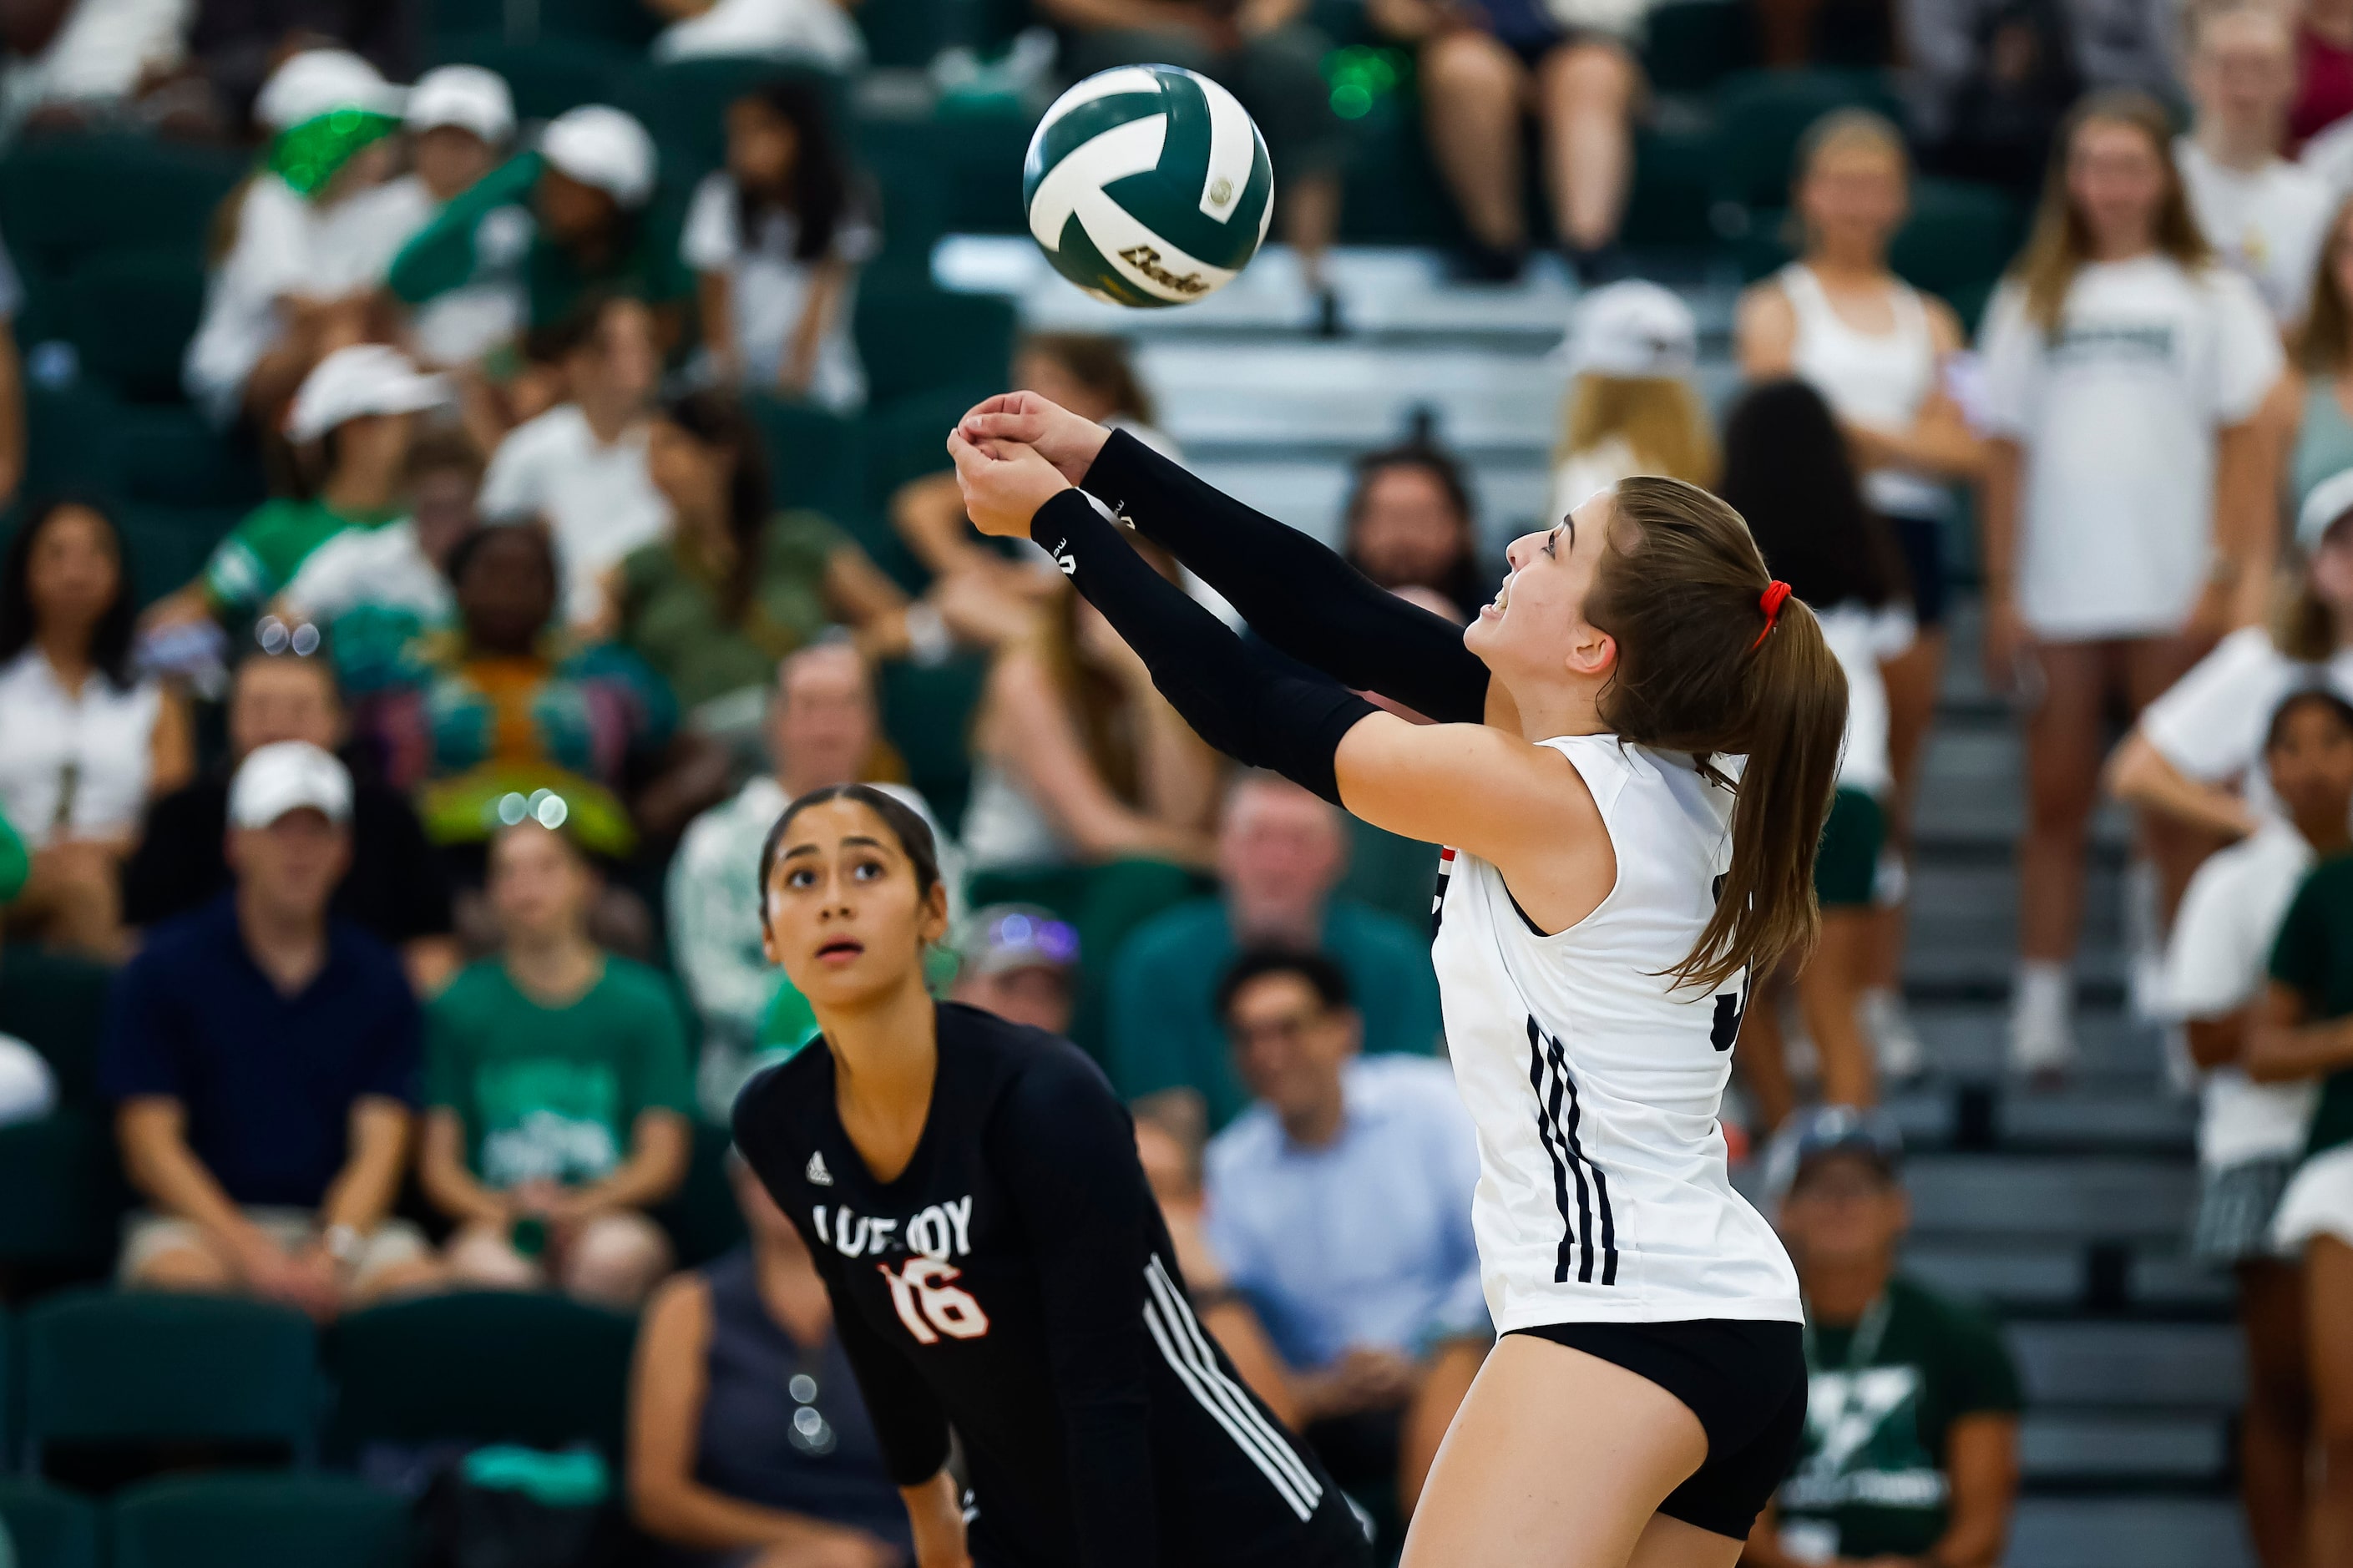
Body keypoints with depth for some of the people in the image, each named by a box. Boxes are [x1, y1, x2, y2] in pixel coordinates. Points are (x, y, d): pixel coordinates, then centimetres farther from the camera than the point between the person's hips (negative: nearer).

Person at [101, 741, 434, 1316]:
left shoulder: (377, 979, 11)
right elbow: (151, 1144, -2)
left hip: (342, 1220, 2)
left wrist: (331, 1255, -20)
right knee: (178, 1274, -37)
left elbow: (379, 1144, 2)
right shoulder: (165, 967, 5)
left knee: (411, 1277, -30)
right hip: (199, 1220, -2)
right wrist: (250, 1253, -17)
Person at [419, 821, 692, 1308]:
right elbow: (438, 1163, 8)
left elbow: (663, 1158, 6)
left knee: (618, 1255, -36)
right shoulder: (460, 1006, 13)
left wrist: (579, 1207, -13)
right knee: (484, 1267, -37)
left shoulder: (642, 1002, 11)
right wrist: (499, 1210, -14)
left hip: (604, 1218, 1)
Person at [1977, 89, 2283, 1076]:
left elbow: (2242, 444, 2)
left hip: (2171, 595, -2)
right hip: (2058, 596, 2)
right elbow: (2007, 451, 10)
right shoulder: (2032, 301, 12)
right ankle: (2042, 1011, 6)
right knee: (2057, 804, 3)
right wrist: (2002, 591, 3)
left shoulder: (2209, 296, 7)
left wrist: (2228, 576, -8)